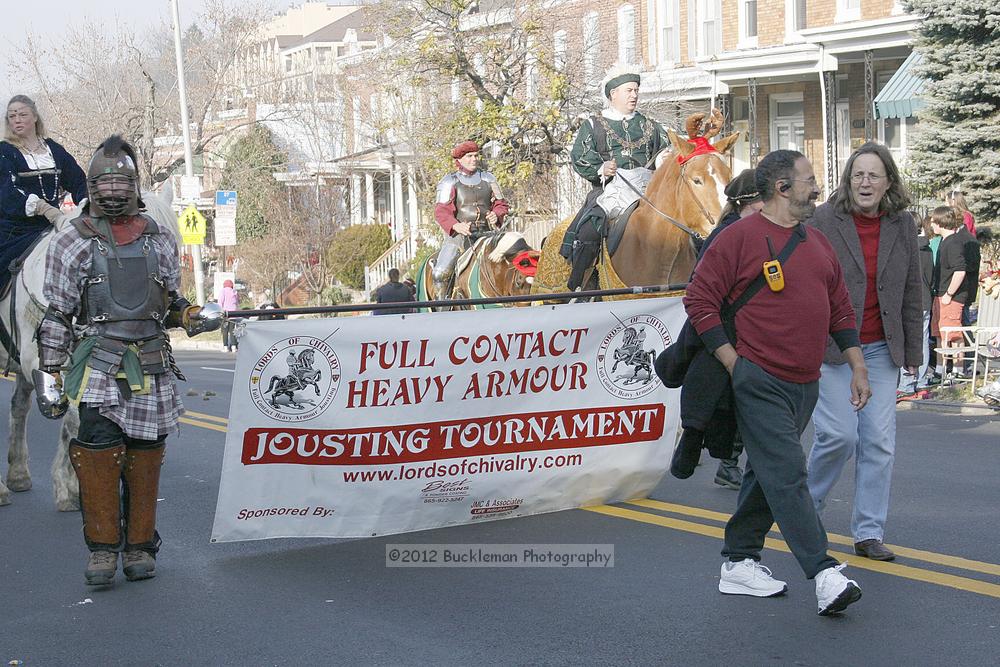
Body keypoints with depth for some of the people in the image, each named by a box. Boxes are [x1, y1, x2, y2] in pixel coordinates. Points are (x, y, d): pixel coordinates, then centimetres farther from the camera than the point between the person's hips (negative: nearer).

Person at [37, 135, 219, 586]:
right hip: (98, 365, -3)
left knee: (145, 454, 5)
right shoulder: (72, 241, 4)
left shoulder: (160, 240, 14)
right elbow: (54, 314, 3)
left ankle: (140, 547, 16)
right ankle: (102, 548, -2)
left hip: (151, 369, 3)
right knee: (99, 451, -13)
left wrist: (189, 316, 3)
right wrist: (52, 371, -2)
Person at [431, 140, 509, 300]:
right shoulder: (450, 182, 4)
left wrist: (496, 215, -8)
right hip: (458, 234, -3)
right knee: (440, 273, -19)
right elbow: (441, 211, -5)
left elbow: (501, 204, 17)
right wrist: (456, 225, -25)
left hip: (486, 233, 3)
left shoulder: (488, 179, 14)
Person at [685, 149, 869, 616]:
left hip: (804, 385, 8)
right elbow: (699, 300, -8)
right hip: (759, 381, -8)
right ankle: (824, 574, -15)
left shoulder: (818, 244, 16)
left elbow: (840, 309, 21)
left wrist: (858, 368, 15)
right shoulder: (740, 238, -7)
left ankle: (739, 564, 23)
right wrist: (733, 363, -12)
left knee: (767, 474, 13)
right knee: (786, 475, -12)